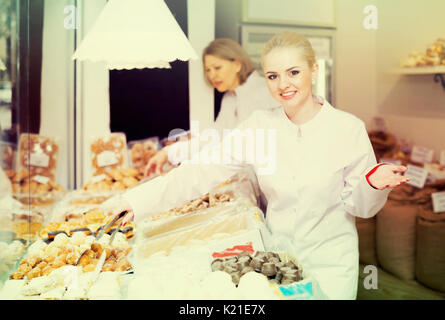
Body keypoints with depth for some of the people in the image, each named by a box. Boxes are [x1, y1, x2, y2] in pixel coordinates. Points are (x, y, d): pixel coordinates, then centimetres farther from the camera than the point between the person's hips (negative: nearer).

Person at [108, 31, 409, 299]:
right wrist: (138, 199, -18)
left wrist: (374, 183, -25)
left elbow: (359, 205, -3)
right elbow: (203, 170, -11)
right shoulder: (259, 126, -6)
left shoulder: (348, 128, -11)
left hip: (330, 263, -1)